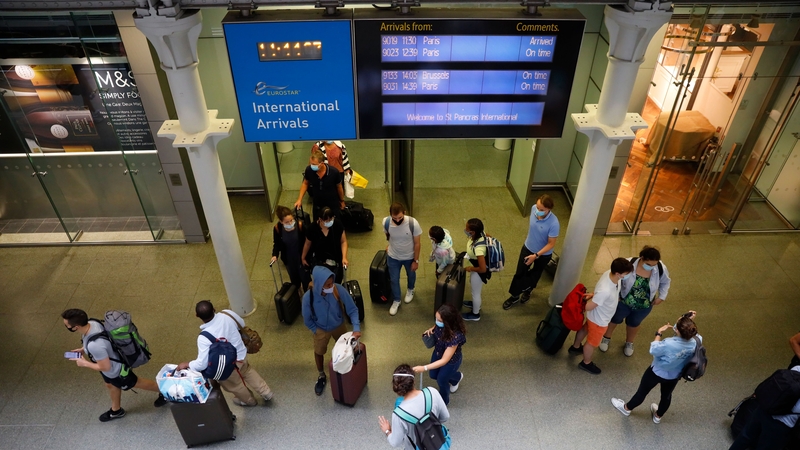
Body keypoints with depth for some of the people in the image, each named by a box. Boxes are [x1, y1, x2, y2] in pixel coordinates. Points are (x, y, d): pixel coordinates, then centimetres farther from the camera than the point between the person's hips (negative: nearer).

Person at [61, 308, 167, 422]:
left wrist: (84, 363, -17)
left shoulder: (95, 345, -46)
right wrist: (83, 349, 0)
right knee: (111, 385, 31)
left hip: (115, 370, -8)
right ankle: (116, 411, 58)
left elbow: (105, 367, -30)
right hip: (114, 360, 8)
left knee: (135, 383, 21)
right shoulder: (92, 323, -20)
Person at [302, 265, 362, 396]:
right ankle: (321, 376, 52)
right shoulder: (308, 297, -34)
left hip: (339, 326, 1)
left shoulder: (339, 290, -34)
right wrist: (316, 331, -9)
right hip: (321, 329, -1)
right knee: (319, 352, 21)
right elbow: (307, 319, -15)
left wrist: (356, 327, -36)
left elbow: (352, 309, -25)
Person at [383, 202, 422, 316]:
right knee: (394, 280, 18)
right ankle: (396, 301, 45)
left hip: (409, 257, -1)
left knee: (411, 275, 28)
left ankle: (410, 290, 62)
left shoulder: (413, 223, -33)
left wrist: (416, 261, -11)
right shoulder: (386, 222, -26)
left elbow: (417, 243, -18)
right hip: (393, 257, 1)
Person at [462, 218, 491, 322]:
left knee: (475, 292, 19)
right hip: (476, 265, 8)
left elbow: (483, 269, -37)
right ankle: (476, 304, 61)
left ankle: (475, 314, 46)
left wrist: (470, 269, -18)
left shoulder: (478, 248, -43)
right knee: (473, 287, 34)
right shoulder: (480, 234, -20)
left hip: (479, 271, -8)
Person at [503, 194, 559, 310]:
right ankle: (514, 296, 34)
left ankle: (527, 291, 51)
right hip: (528, 247, 3)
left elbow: (551, 244, -24)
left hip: (543, 254, -3)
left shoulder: (553, 223, -36)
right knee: (520, 272, 12)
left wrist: (536, 255, -27)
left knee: (535, 274, 23)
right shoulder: (534, 209, -21)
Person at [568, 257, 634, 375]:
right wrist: (593, 297, -14)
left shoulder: (609, 273, -21)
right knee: (593, 342, 20)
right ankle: (586, 363, 47)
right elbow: (588, 307, -32)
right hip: (599, 320, -8)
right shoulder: (605, 291, -45)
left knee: (585, 329, 32)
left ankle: (575, 347, 60)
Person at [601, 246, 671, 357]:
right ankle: (606, 338, 51)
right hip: (623, 301, -2)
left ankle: (629, 343, 55)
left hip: (644, 305, 2)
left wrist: (661, 297, -4)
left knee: (634, 323, 26)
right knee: (615, 319, 23)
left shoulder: (661, 269, -23)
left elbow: (665, 282, 0)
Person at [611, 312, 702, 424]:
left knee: (642, 391, 20)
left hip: (657, 372, -5)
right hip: (674, 376, 5)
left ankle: (627, 408, 44)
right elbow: (691, 334, -2)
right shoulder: (695, 342, -27)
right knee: (666, 395, 30)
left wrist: (659, 333, -16)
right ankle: (658, 416, 56)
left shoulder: (669, 344, -42)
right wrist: (690, 322, -14)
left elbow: (653, 350, -23)